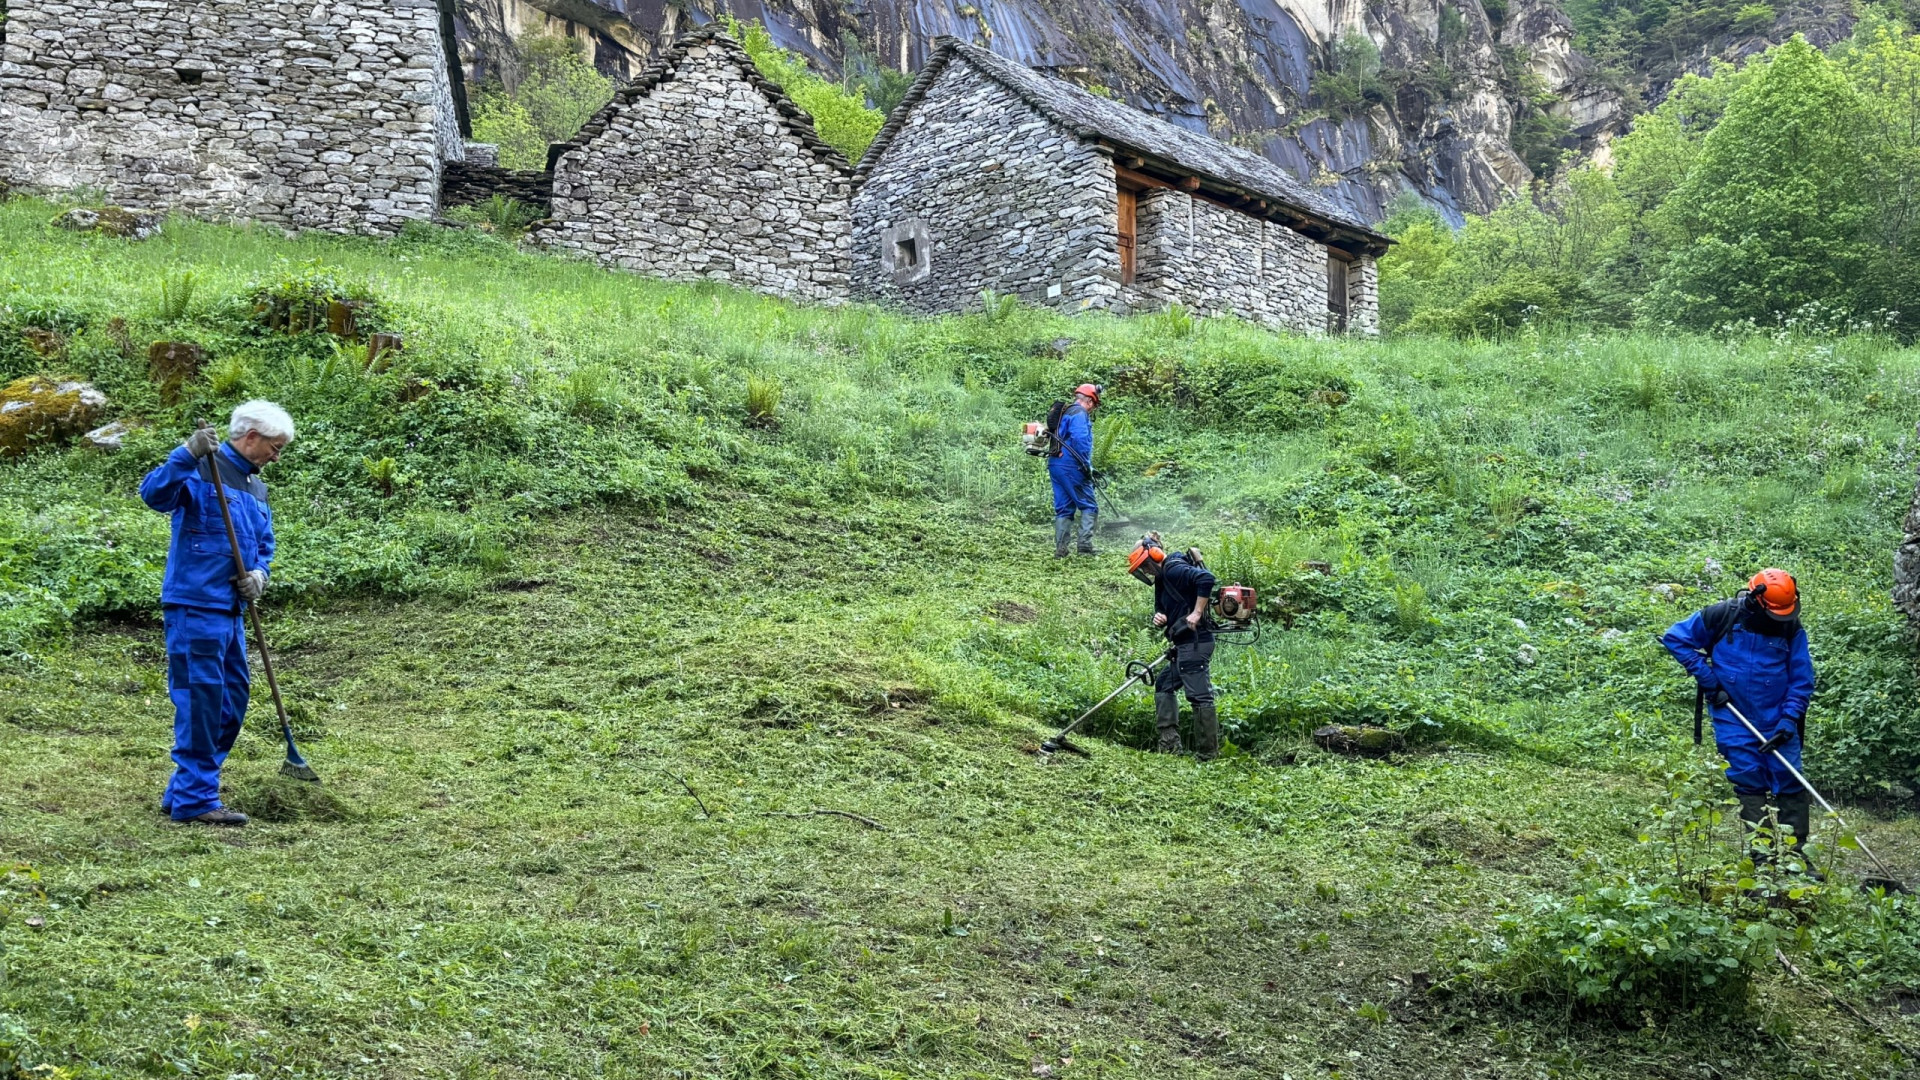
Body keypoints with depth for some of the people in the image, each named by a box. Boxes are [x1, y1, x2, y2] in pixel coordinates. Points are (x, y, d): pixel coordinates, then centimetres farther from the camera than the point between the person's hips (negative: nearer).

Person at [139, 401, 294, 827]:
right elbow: (154, 494, -25)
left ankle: (183, 791, 23)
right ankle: (195, 799, -1)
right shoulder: (202, 470, -9)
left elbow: (264, 544, 23)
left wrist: (258, 573, 2)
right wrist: (187, 455, -39)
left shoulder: (256, 487, 18)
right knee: (201, 700, -7)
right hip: (195, 605, -9)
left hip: (230, 609, 9)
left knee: (232, 703, 13)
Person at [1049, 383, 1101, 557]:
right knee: (1089, 506, -1)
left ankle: (1060, 549, 6)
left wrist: (1087, 466, 24)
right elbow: (1080, 440, -22)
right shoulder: (1080, 414, -8)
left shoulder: (1065, 413, 22)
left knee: (1064, 508, 10)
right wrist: (1087, 465, -15)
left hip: (1055, 465, 9)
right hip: (1070, 466, -9)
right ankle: (1085, 545, -8)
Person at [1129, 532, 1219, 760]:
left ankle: (1208, 754, -7)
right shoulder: (1163, 578, 19)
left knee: (1199, 695, -9)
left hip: (1194, 642, -12)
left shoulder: (1174, 569, -12)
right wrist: (1160, 617, 0)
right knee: (1164, 685, 17)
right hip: (1186, 645, 12)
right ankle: (1169, 745, 16)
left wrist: (1197, 613, -24)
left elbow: (1207, 578, -27)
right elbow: (1164, 608, 25)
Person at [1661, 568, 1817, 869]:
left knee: (1791, 786, -1)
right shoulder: (1721, 616, -7)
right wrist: (1706, 677, -7)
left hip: (1777, 723, 1)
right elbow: (1675, 638, 0)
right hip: (1734, 722, -1)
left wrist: (1789, 720, -11)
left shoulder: (1792, 628, -2)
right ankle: (1762, 858, 4)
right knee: (1749, 786, 0)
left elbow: (1802, 680, 1)